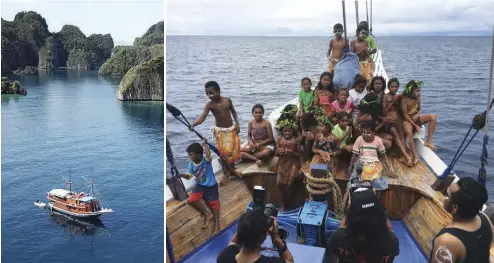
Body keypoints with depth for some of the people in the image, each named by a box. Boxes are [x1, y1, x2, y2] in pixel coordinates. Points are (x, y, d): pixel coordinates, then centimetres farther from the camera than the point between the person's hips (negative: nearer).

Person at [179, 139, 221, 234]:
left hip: (211, 185, -4)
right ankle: (207, 215, 0)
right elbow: (189, 176, 1)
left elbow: (208, 155, -51)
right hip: (200, 184, 4)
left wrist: (205, 143, -39)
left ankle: (217, 222, 25)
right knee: (192, 199, -17)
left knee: (214, 203, 5)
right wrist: (181, 175, -18)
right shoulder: (191, 163, -9)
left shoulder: (206, 159, -26)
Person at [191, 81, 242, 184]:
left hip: (231, 129, 2)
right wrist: (193, 124, -45)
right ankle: (226, 173, 13)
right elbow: (202, 117, -27)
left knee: (234, 150, 8)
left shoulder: (228, 100, -7)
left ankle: (232, 169, 30)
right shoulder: (209, 105, -15)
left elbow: (233, 111, 9)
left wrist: (237, 123, 1)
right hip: (220, 131, -2)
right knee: (223, 152, -4)